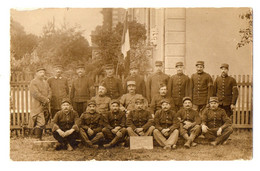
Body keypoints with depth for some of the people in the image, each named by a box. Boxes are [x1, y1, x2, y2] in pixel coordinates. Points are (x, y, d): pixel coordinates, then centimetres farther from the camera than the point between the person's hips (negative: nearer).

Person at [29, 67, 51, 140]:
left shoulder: (45, 82, 18)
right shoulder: (33, 82, -6)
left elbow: (49, 91, 13)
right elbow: (35, 94, -15)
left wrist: (48, 99, -7)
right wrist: (45, 100, -13)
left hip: (45, 106, 7)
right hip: (37, 106, -7)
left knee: (43, 122, 9)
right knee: (41, 123, -13)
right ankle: (38, 139, -8)